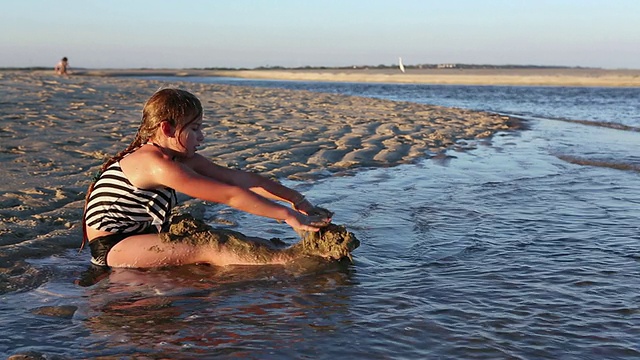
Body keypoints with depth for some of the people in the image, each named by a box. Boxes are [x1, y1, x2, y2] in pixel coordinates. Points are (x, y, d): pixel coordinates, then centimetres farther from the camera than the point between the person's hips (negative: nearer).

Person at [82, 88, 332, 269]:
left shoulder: (182, 159, 4)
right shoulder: (156, 164, -25)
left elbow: (241, 178, 2)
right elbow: (229, 195, -29)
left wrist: (295, 198, -3)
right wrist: (288, 215, -28)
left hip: (138, 237, 10)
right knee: (211, 250, -24)